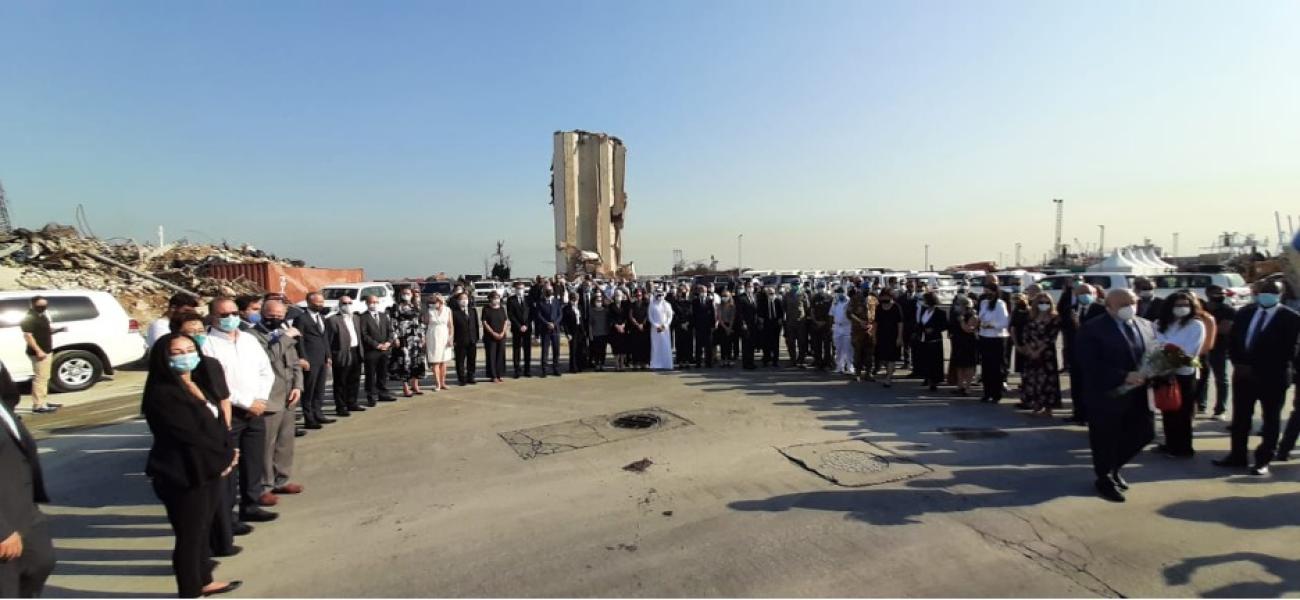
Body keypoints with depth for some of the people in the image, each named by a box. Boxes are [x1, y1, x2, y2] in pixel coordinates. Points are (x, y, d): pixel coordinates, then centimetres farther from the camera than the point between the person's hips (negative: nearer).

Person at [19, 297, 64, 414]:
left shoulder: (42, 316, 13)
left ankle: (44, 401, 24)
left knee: (44, 378, 15)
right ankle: (38, 405, -8)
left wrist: (59, 329, 4)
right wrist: (38, 351, -27)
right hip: (40, 353, -10)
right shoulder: (30, 318, -16)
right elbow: (27, 336, -21)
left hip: (47, 351, 10)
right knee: (40, 378, -9)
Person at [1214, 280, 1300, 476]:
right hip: (1243, 374, 4)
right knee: (1240, 417, 10)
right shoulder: (1244, 313, 8)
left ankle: (1263, 460, 13)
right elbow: (1233, 340, 10)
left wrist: (1256, 368, -16)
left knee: (1271, 420, 7)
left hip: (1272, 377, -4)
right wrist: (1238, 363, -5)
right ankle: (1237, 456, 18)